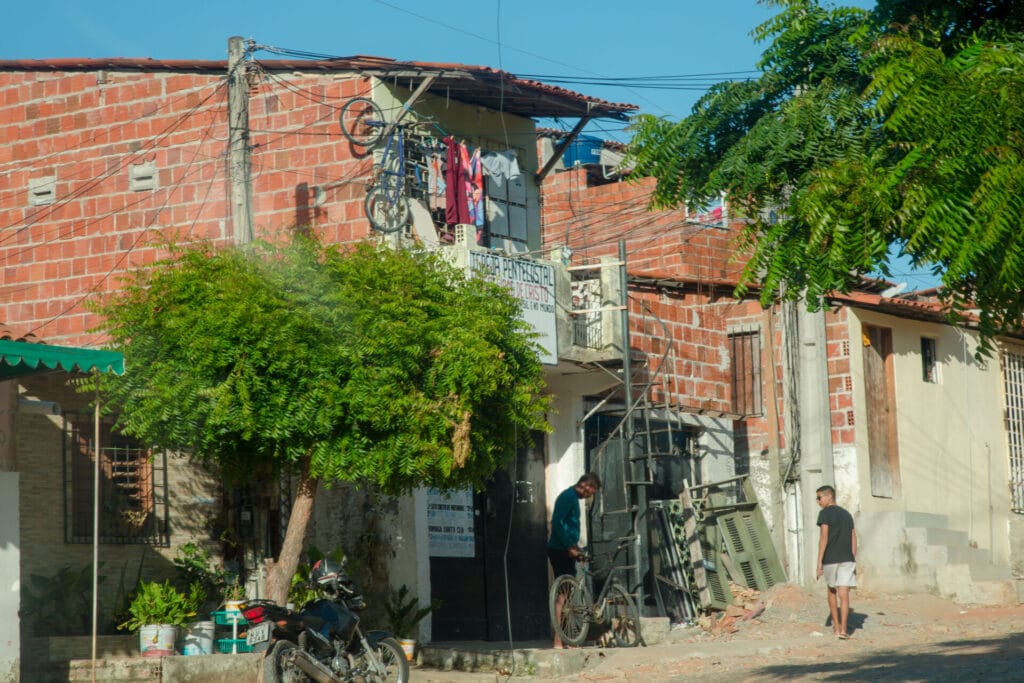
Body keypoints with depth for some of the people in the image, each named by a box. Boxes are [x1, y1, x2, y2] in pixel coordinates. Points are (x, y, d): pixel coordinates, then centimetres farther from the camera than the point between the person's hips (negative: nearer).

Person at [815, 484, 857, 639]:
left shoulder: (825, 513, -3)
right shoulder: (847, 515, 16)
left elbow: (824, 537, -10)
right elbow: (854, 540, 14)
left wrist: (819, 562, -10)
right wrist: (853, 562, 18)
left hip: (831, 559, -3)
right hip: (847, 559, 3)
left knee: (832, 591, 16)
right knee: (844, 594, -4)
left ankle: (836, 625, 23)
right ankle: (843, 629, -14)